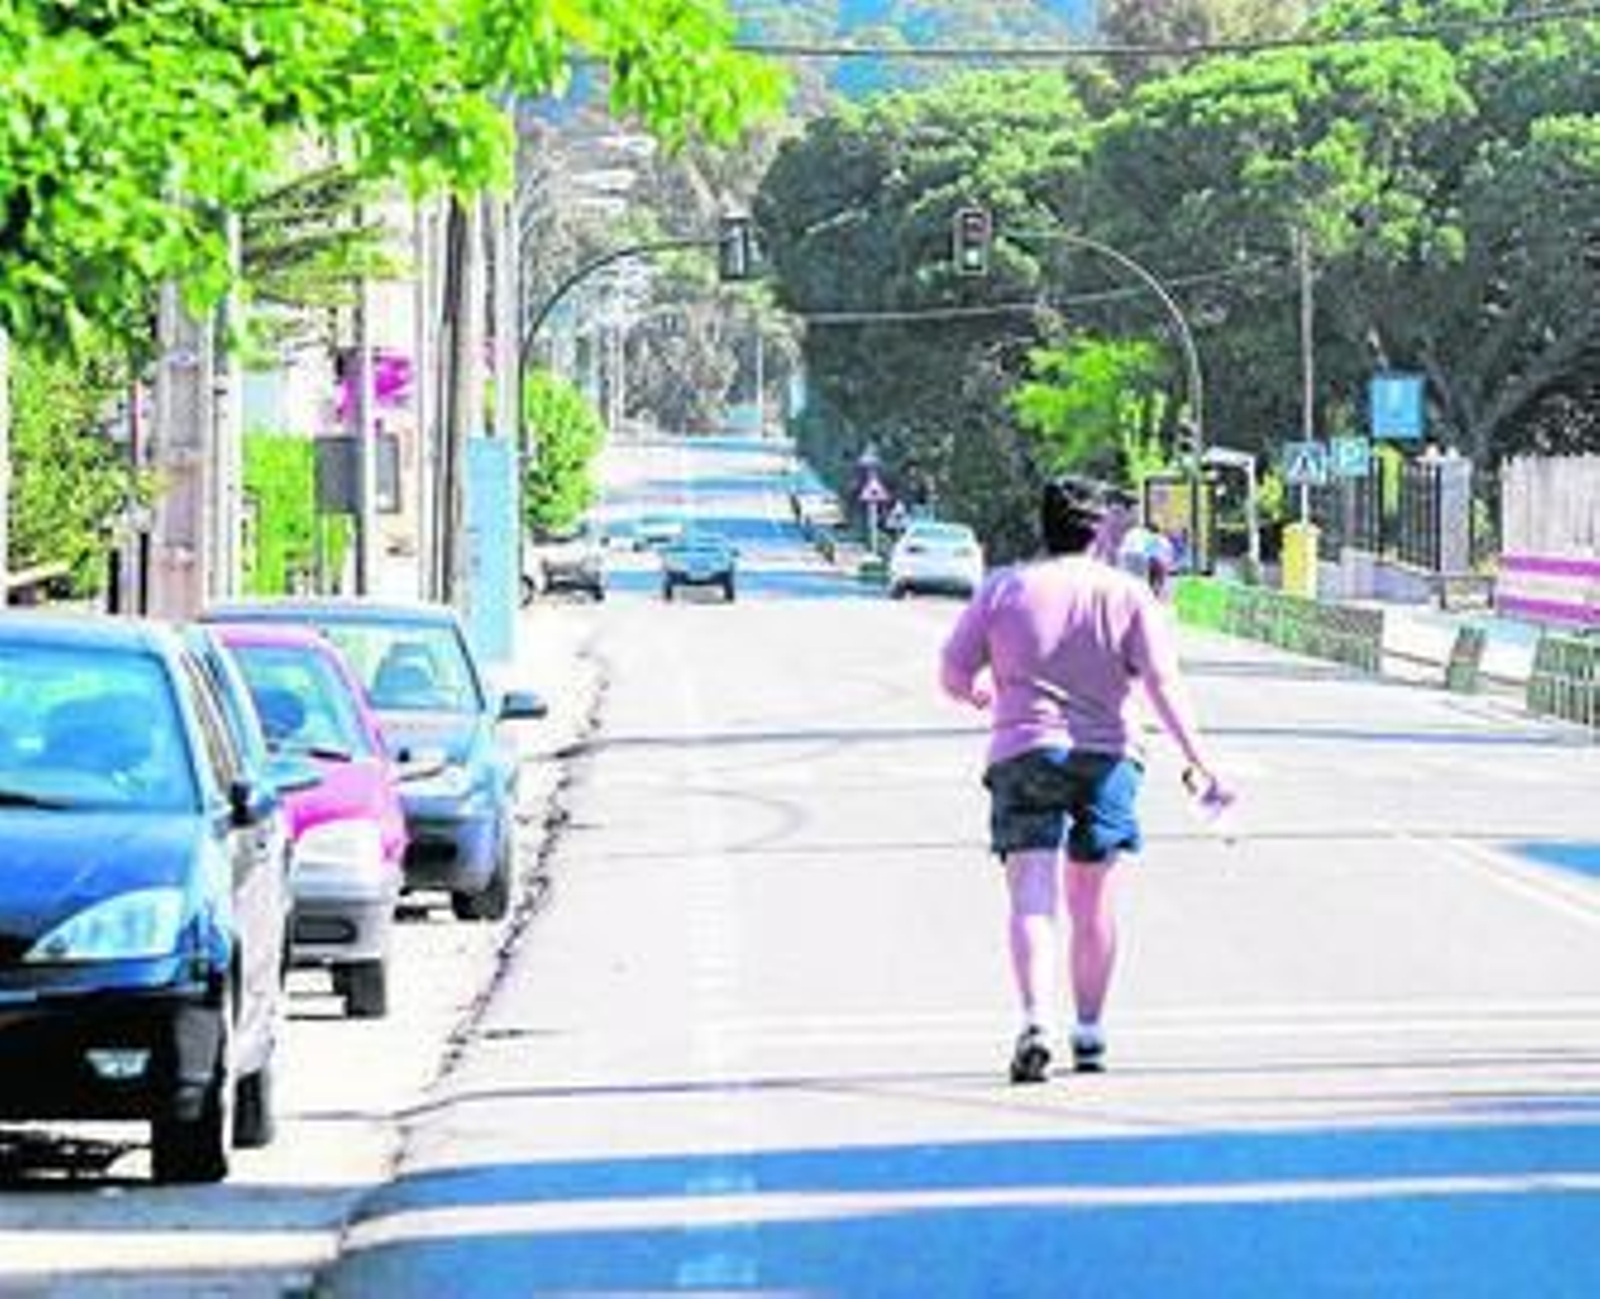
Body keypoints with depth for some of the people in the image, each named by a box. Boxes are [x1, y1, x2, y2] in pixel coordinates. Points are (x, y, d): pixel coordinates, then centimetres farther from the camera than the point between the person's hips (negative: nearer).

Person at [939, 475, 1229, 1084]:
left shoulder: (1001, 589, 4)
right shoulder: (1127, 595, 2)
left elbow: (952, 676, 5)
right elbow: (1163, 684, -8)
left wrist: (982, 693, 27)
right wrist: (1198, 760, -11)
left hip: (1023, 753, -1)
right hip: (1106, 757, 1)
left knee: (1033, 899, -7)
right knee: (1093, 904, 14)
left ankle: (1037, 1023, -27)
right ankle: (1089, 1033, 22)